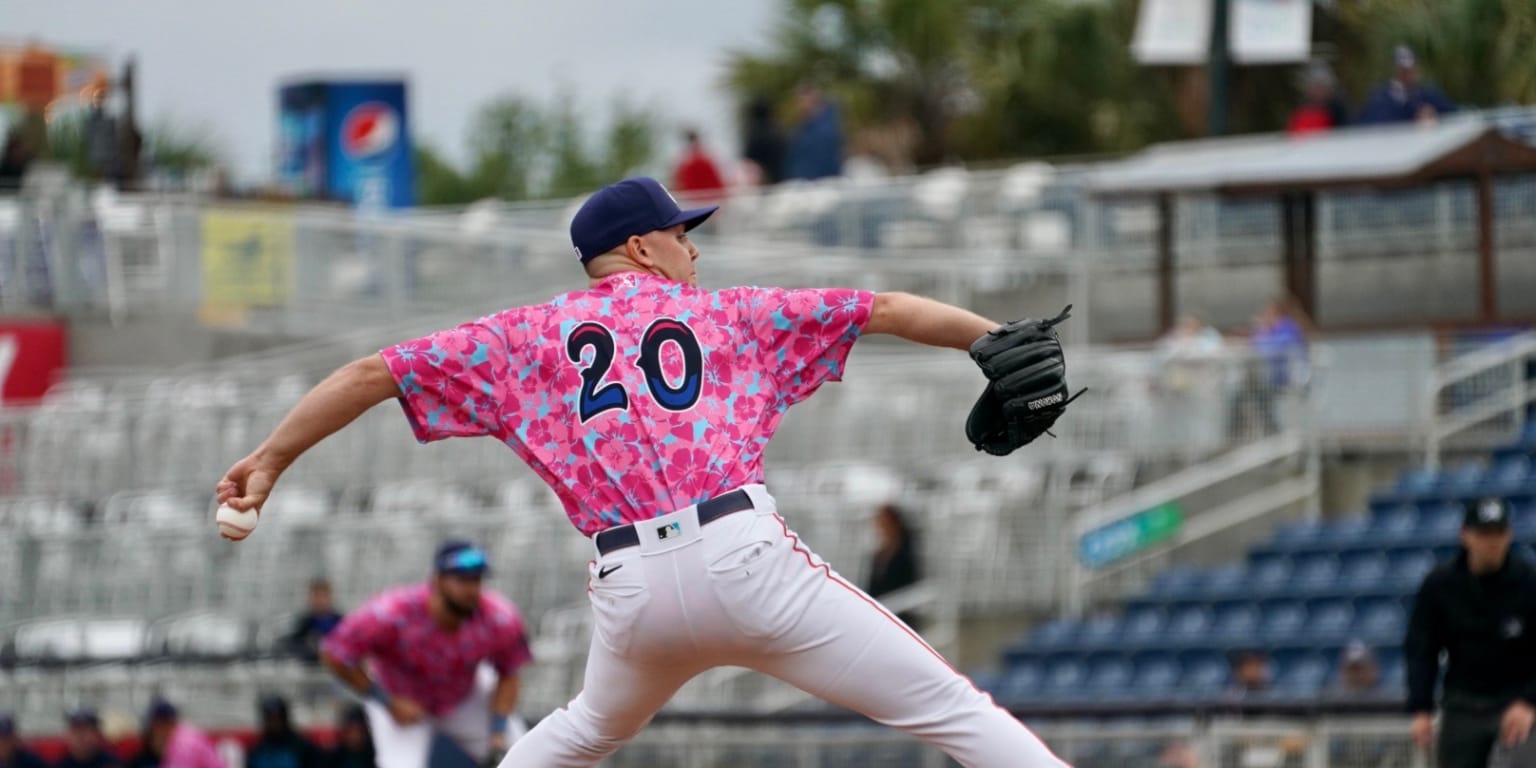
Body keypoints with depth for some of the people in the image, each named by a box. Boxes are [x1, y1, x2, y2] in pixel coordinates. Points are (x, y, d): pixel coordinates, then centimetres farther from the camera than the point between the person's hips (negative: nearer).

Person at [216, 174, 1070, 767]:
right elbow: (884, 310, 19)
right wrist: (997, 339, 24)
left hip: (631, 588, 3)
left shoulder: (527, 336, 20)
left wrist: (272, 459, 20)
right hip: (743, 554, -3)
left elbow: (376, 372, 17)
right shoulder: (724, 313, 18)